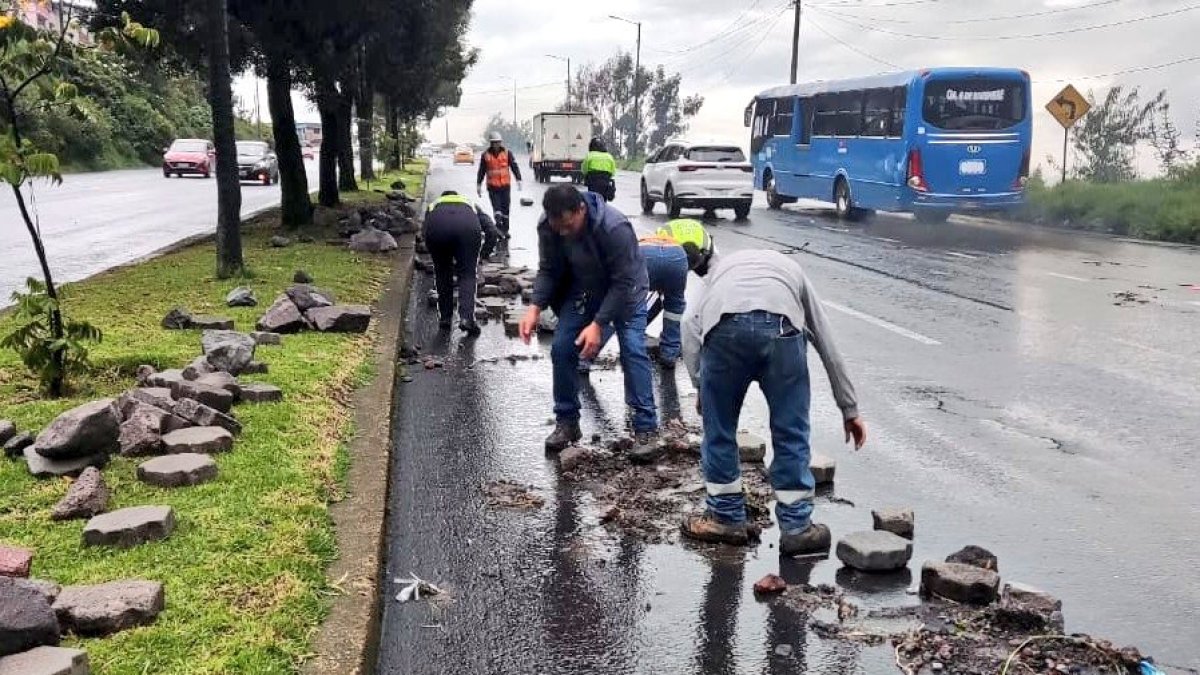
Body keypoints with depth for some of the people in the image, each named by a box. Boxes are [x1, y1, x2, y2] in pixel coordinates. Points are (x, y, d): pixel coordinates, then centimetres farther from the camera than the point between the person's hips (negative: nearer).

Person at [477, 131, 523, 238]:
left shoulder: (507, 153, 1)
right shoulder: (485, 155, 2)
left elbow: (514, 166, 3)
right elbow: (481, 171, 8)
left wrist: (518, 180, -4)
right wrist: (479, 185, 10)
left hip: (506, 185, 1)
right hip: (492, 186, -1)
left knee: (506, 208, 6)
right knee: (497, 208, -7)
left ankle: (505, 230, 16)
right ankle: (499, 227, -8)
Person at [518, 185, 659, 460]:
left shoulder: (615, 227, -37)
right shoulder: (548, 227, -22)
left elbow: (624, 282, -30)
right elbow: (548, 270, -9)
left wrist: (598, 324, -34)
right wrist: (536, 307, -24)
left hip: (625, 289, -4)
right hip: (582, 288, 4)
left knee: (633, 350, -16)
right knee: (562, 349, -5)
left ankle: (646, 429, -11)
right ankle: (567, 422, 10)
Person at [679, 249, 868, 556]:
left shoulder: (721, 266, 41)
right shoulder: (792, 270, 40)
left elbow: (691, 325, 20)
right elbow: (828, 346, 39)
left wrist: (700, 385, 22)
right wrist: (850, 410, 45)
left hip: (724, 326, 0)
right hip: (780, 325, 0)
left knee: (718, 429, 18)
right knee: (791, 433, 14)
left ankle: (726, 518, 29)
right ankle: (796, 527, 22)